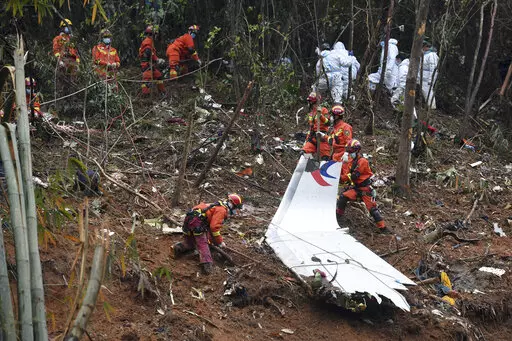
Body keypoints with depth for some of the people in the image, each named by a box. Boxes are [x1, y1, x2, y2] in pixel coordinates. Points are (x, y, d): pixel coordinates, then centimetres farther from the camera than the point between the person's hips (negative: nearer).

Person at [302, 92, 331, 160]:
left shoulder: (323, 110, -2)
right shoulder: (310, 113, 22)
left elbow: (327, 123, -16)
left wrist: (320, 115, -26)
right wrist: (307, 138, 24)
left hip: (322, 136, -6)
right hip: (312, 137, 6)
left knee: (325, 157, -4)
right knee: (304, 153, -10)